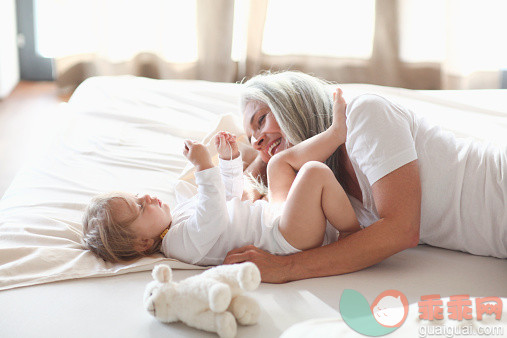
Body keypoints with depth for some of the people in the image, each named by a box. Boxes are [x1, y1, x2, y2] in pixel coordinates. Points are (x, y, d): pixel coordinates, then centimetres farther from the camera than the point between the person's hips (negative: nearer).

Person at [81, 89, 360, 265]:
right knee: (315, 173, -28)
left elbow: (227, 198, 23)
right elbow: (214, 218, -39)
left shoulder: (180, 212, 11)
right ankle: (354, 235, -10)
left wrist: (229, 158, 14)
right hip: (291, 241, -11)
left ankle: (336, 132, 12)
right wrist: (204, 167, -36)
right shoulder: (181, 241, -22)